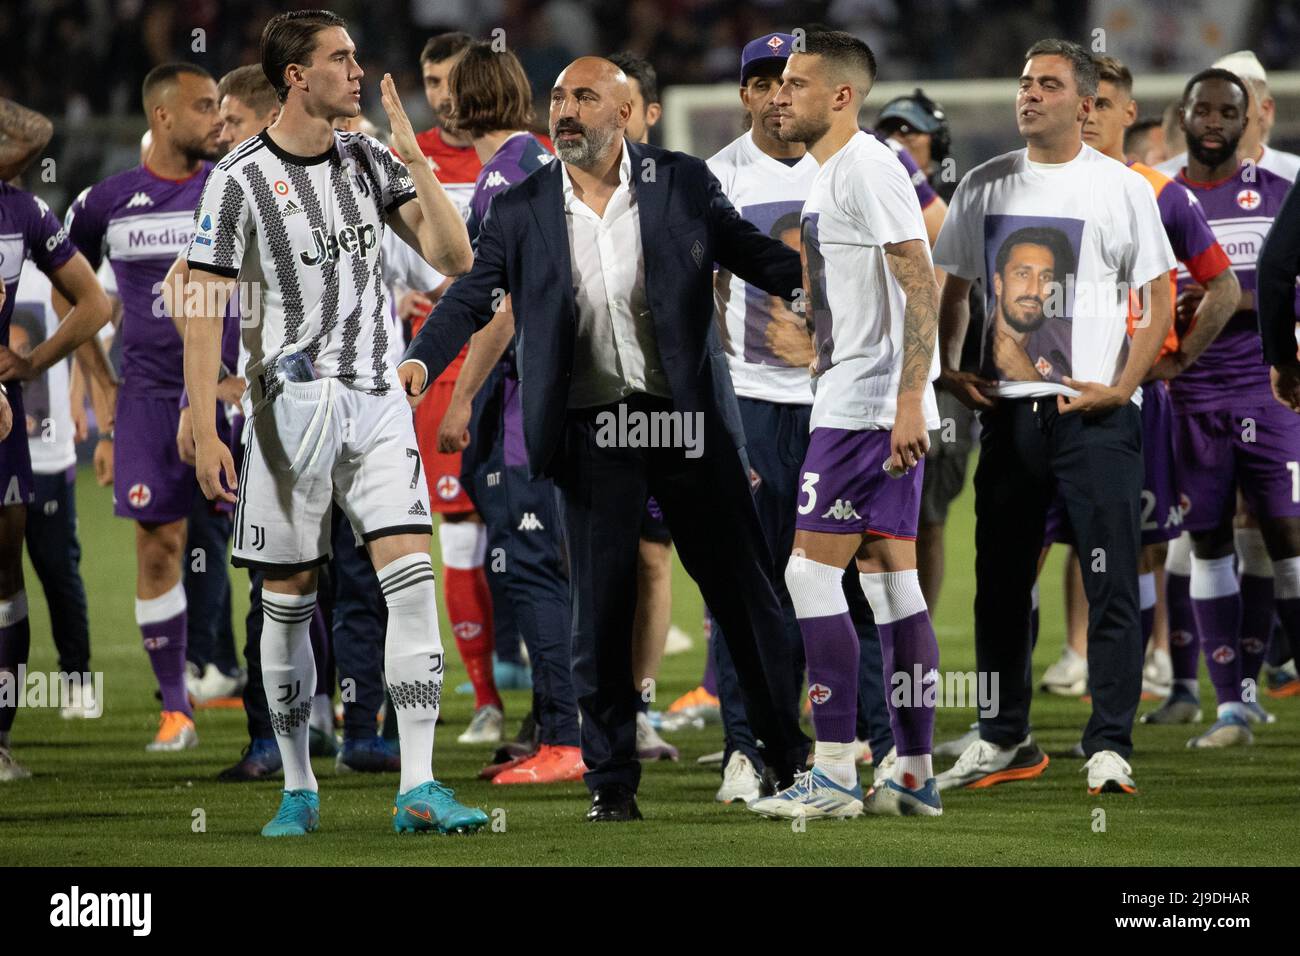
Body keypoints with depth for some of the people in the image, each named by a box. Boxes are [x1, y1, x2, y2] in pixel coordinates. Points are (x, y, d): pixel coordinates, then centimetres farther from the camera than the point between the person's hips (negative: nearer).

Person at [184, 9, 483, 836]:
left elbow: (454, 257, 4)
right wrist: (205, 432, -11)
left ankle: (419, 788, -12)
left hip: (376, 402, 3)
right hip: (290, 408, -3)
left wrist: (415, 159, -5)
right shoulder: (240, 180, -6)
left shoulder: (369, 161, 8)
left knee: (413, 578, -10)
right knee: (288, 602, 3)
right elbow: (204, 309, -6)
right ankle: (298, 789, 17)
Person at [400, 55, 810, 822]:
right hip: (592, 433, 1)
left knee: (746, 590, 6)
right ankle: (613, 783, 12)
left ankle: (798, 757, 19)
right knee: (601, 614, 3)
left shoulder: (684, 184, 0)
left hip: (688, 418, -1)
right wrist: (420, 362, -20)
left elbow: (753, 253, 1)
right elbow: (472, 298, -3)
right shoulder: (521, 211, 1)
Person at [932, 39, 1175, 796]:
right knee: (1001, 583, 9)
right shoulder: (986, 186, 10)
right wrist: (946, 369, 4)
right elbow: (953, 286, 19)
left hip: (1095, 413, -4)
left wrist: (1120, 388, -13)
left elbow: (1160, 304, -2)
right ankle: (1006, 741, 20)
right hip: (1008, 409, 4)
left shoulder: (1121, 188, -1)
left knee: (1112, 585, -7)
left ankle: (1110, 748, -5)